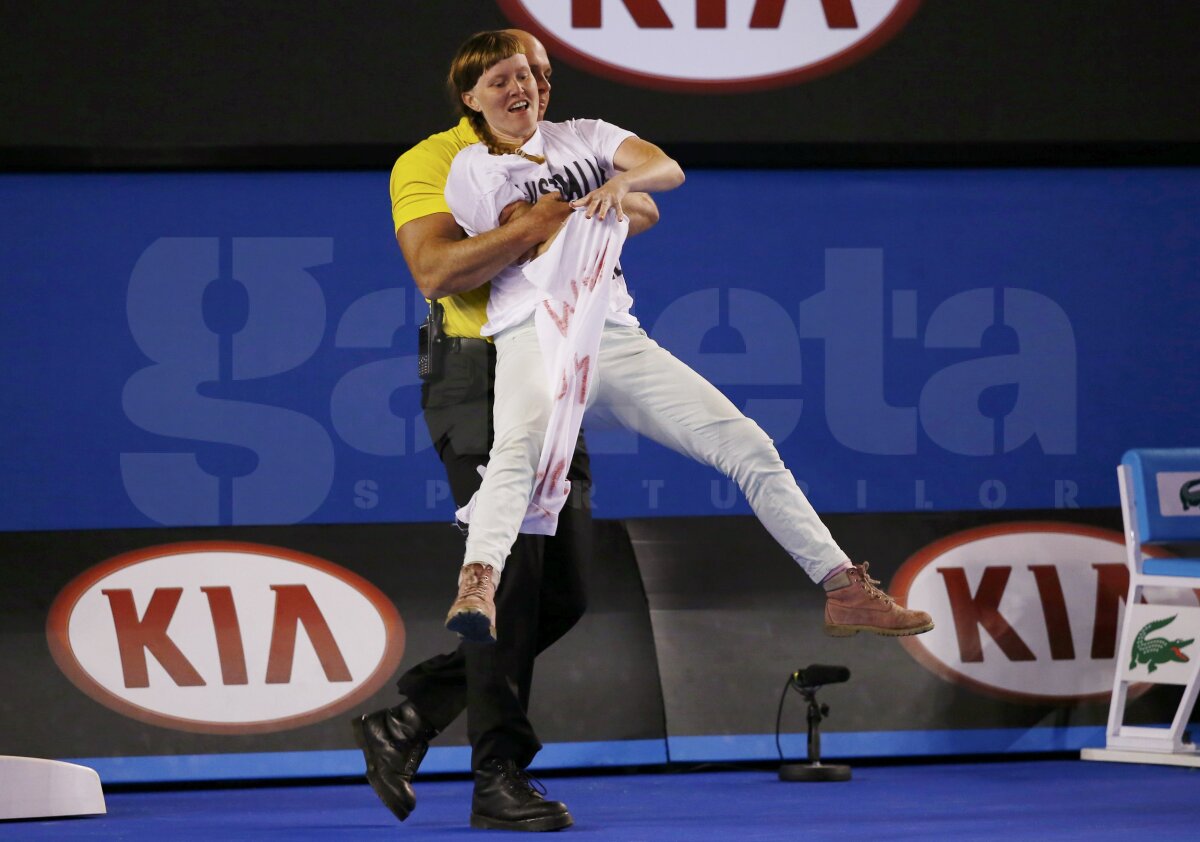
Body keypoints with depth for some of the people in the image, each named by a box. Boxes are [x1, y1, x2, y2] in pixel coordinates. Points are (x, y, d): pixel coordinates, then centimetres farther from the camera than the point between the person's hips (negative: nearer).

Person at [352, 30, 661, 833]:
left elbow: (646, 207, 12)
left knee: (562, 594, 5)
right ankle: (499, 780, -8)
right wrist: (532, 228, -23)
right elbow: (436, 270, -17)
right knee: (512, 578, -13)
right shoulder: (432, 163, -3)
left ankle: (406, 722, 15)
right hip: (482, 383, -8)